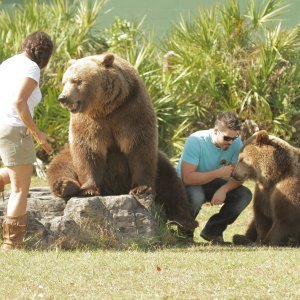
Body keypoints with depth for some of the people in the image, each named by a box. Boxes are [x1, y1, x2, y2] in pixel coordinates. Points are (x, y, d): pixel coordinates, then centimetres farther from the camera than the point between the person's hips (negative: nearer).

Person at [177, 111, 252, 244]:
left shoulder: (236, 142, -16)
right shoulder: (196, 141, -30)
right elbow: (187, 177, -36)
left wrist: (224, 189, -35)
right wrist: (218, 173, -38)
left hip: (211, 183, 5)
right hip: (188, 184, -5)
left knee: (245, 195, -17)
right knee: (196, 196, -40)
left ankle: (213, 230, -1)